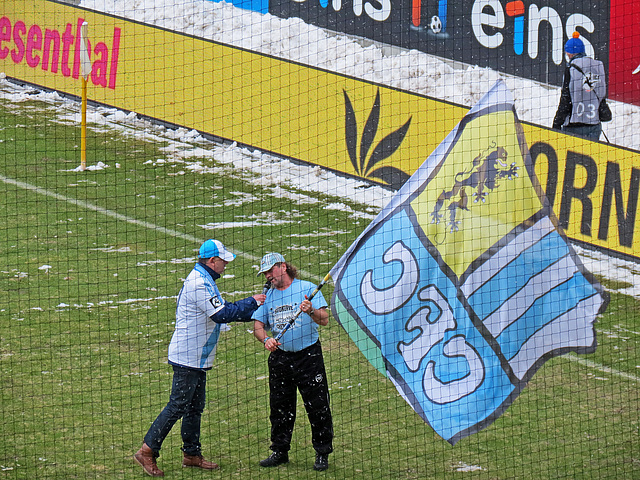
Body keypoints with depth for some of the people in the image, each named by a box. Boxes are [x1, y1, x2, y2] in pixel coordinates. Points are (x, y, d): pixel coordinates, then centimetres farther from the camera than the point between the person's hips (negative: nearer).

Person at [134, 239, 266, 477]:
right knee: (177, 406, -9)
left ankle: (191, 453, 21)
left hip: (197, 358, 11)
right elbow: (221, 314, -22)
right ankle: (147, 451, -8)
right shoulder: (200, 284, -20)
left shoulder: (201, 279, 15)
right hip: (189, 357, -11)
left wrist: (253, 310, 13)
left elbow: (220, 311, 19)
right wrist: (251, 302, -12)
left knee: (195, 406, 15)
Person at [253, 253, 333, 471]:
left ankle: (322, 453, 5)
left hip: (308, 355, -5)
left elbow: (324, 320, -11)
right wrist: (266, 339, -14)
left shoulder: (308, 289, -4)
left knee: (317, 406, -3)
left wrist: (312, 312, -33)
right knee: (280, 408, 9)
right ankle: (280, 451, 20)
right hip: (280, 357, 5)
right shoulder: (268, 296, 10)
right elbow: (258, 325, 7)